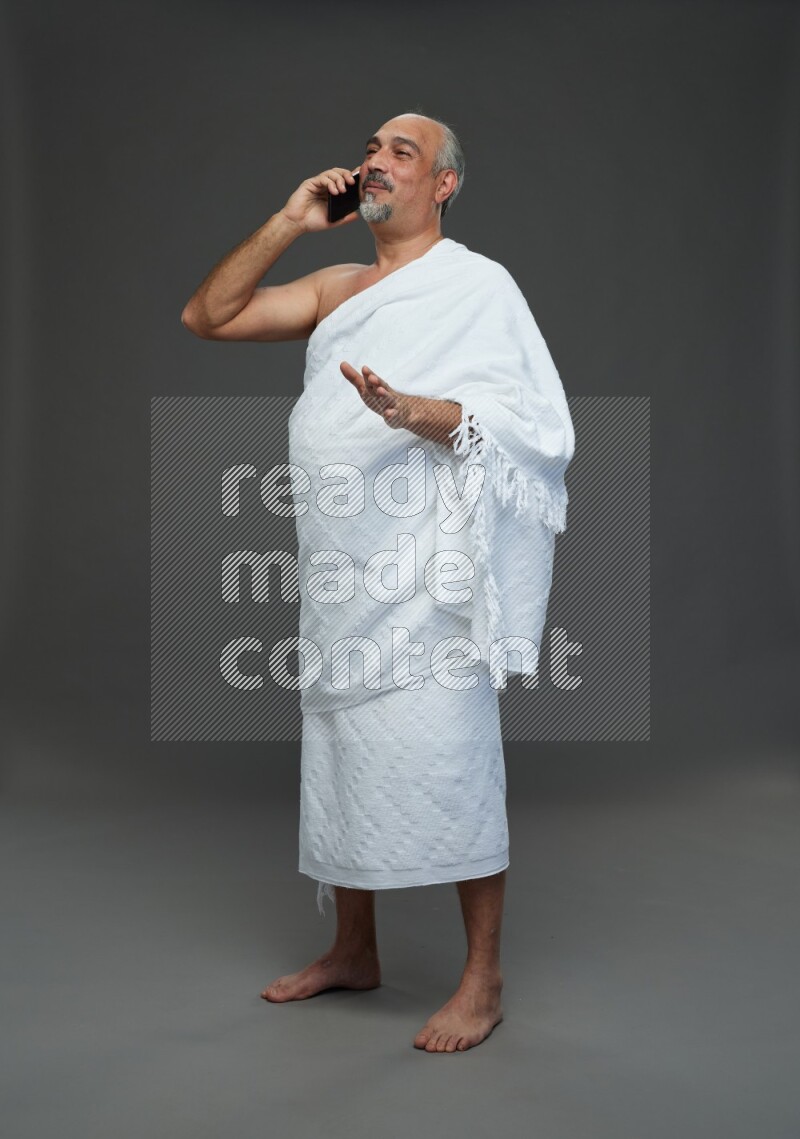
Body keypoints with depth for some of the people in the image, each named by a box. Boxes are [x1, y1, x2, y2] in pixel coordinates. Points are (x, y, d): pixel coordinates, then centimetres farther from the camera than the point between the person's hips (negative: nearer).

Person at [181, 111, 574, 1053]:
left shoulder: (479, 284, 0)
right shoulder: (335, 287, 18)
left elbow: (526, 419, -10)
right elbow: (205, 317, 15)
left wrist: (415, 410, -27)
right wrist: (287, 224, 7)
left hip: (427, 566, -7)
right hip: (343, 568, 7)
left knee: (449, 757, -6)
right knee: (341, 751, 13)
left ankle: (483, 978, 7)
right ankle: (352, 951, 29)